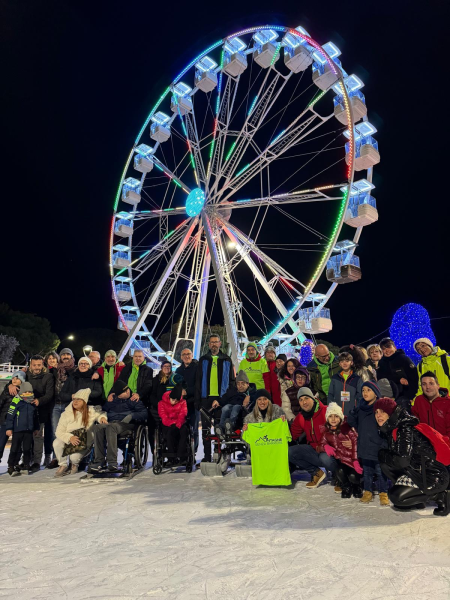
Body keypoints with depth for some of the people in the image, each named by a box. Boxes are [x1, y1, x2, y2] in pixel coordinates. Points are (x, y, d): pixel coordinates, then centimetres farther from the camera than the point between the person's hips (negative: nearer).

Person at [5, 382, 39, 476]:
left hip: (29, 430, 5)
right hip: (17, 430, -5)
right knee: (16, 449, 0)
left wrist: (36, 428, 21)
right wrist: (9, 428, -10)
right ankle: (11, 466, 10)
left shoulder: (33, 403, 10)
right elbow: (10, 415, -8)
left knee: (27, 449, 10)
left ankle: (26, 466, 19)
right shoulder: (16, 401, -7)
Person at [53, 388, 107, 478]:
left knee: (74, 457, -31)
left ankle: (75, 464, 11)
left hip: (83, 443, -1)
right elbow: (59, 432, -12)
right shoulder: (66, 414, -8)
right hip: (68, 441, 1)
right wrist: (70, 437, -31)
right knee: (57, 443, -30)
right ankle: (63, 465, -5)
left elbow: (100, 413, 17)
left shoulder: (91, 411, -4)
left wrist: (102, 417, -9)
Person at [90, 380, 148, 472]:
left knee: (111, 427, -37)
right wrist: (108, 402, 9)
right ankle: (98, 461, -31)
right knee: (97, 427, -30)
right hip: (110, 422, 4)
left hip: (126, 424, -4)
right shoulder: (113, 399, 24)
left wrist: (132, 416, -14)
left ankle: (112, 461, -42)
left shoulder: (134, 399, 12)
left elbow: (144, 413, 2)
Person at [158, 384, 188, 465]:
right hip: (168, 425, -1)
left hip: (179, 424, 1)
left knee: (184, 431, -33)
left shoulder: (183, 402, 6)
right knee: (170, 432, -36)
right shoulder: (162, 403, 0)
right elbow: (164, 418, -8)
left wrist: (178, 424, -25)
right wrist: (173, 424, -23)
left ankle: (180, 457, -31)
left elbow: (182, 415, -6)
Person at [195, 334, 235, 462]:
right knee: (206, 427, 4)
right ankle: (207, 455, 13)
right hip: (206, 398, 1)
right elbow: (198, 380, 7)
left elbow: (232, 380, 8)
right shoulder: (203, 360, 9)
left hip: (222, 398, -1)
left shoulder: (226, 360, 7)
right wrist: (197, 399, 0)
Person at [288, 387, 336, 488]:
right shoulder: (300, 417, 5)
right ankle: (316, 472, -1)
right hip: (313, 448, 6)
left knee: (325, 458, -38)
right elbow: (292, 435, 8)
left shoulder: (326, 411, -15)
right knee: (289, 452, -13)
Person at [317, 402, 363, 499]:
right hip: (340, 460, 2)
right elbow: (319, 446, -1)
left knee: (352, 476, -24)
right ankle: (345, 487, 9)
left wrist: (356, 461, -29)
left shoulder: (347, 427, -9)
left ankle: (356, 486, 15)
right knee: (340, 471, -27)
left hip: (353, 459, -2)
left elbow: (356, 441, -19)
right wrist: (325, 446, -26)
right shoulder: (326, 431, 1)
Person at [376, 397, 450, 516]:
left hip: (434, 477, -9)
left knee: (396, 496, -18)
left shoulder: (406, 430, -20)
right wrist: (383, 456, -3)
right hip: (418, 472, 9)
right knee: (385, 464, 1)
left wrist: (382, 455, -10)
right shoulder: (392, 430, 7)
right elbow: (394, 456, 16)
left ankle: (440, 496, -1)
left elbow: (403, 461, -25)